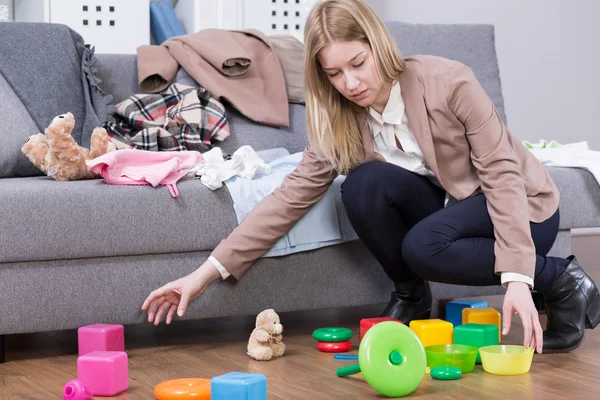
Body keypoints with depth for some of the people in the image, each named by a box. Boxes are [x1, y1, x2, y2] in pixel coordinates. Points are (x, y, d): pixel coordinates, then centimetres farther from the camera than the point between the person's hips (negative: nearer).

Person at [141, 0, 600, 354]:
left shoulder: (449, 82, -25)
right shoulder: (339, 121, -10)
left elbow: (501, 173, -24)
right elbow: (292, 195, -13)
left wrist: (517, 278, -35)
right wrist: (208, 271, -21)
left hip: (520, 205, -4)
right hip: (444, 205, 4)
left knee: (422, 247, -34)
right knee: (365, 184, -25)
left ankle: (561, 280, -12)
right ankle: (410, 298, -1)